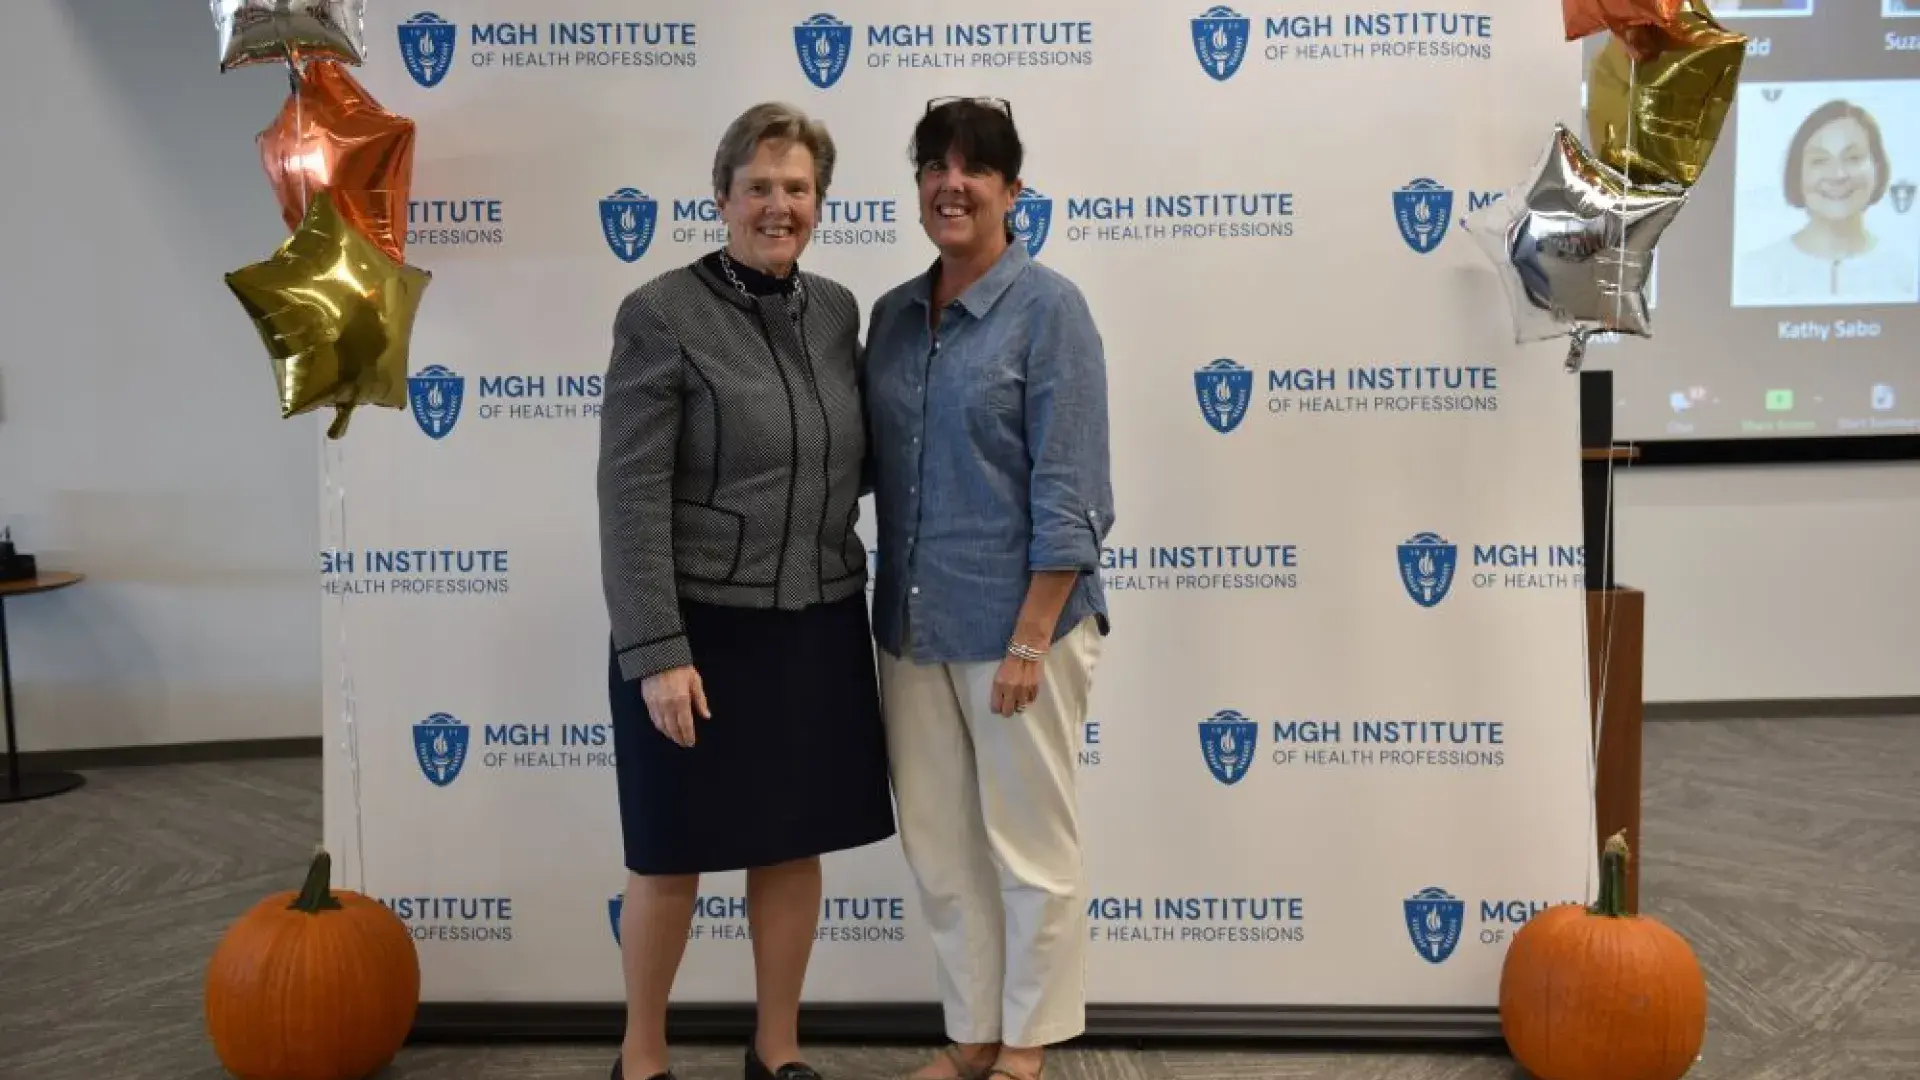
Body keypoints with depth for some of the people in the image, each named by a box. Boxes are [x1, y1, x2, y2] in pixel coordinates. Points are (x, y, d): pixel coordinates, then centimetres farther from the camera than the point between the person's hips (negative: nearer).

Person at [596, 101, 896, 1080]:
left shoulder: (837, 311, 7)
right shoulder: (661, 314, -10)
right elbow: (630, 496, -14)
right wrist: (656, 651, -20)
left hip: (818, 629, 5)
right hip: (703, 629, -5)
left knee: (795, 845, 13)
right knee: (673, 858, 8)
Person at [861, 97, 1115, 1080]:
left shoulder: (1048, 309, -8)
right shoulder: (894, 314, 9)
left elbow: (1067, 492, -13)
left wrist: (1030, 639, -17)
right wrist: (888, 611, 4)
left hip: (1013, 624, -6)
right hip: (913, 626, 6)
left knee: (1028, 847, 8)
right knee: (937, 845, 14)